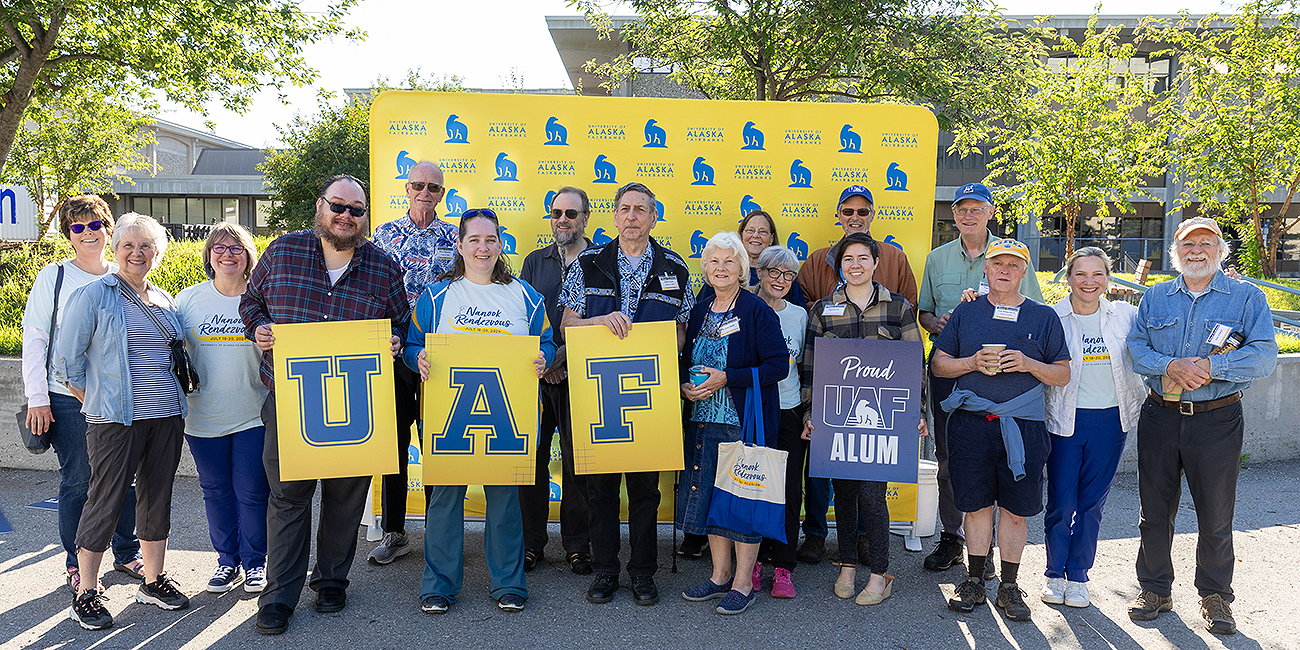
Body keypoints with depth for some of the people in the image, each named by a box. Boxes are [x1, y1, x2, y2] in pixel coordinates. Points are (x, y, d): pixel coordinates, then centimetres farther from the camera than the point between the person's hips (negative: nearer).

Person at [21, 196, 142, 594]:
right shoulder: (54, 276, 0)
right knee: (77, 482, 3)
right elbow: (34, 338, -1)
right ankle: (77, 565, 18)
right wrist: (37, 398, -7)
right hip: (69, 400, -3)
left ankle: (127, 554, 25)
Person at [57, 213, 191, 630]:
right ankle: (86, 593, 14)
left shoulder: (166, 302, 13)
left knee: (157, 498, 11)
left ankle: (154, 581, 24)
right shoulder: (94, 295, -2)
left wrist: (173, 400, 13)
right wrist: (97, 403, -1)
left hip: (167, 417, 5)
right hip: (116, 420, -5)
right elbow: (67, 360, -1)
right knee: (106, 501, -1)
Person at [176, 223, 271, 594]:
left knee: (252, 492, 3)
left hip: (254, 416, -2)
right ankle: (227, 560, 27)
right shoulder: (188, 299, 4)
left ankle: (254, 562, 21)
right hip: (204, 418, 2)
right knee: (216, 491, 12)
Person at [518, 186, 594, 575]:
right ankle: (531, 543, 16)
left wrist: (566, 353, -12)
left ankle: (577, 545, 16)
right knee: (532, 455, 4)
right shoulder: (534, 262, 13)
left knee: (577, 459, 3)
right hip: (536, 375, 3)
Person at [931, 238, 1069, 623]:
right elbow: (938, 364, 9)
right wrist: (973, 363, -9)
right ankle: (974, 582, 19)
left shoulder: (1044, 317, 8)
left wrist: (1028, 364, -11)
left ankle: (1009, 587, 19)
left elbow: (1063, 375, 7)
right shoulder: (965, 313, 10)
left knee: (1015, 508, 5)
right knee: (977, 504, 6)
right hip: (971, 423, 0)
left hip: (1023, 427, 0)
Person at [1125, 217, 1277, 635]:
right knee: (1155, 509, 9)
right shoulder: (1154, 298, 10)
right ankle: (1155, 589, 25)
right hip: (1160, 417, 2)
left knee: (1215, 515, 6)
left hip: (1217, 421, -2)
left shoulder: (1247, 298, 2)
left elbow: (1264, 356, -9)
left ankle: (1215, 596, 25)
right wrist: (1169, 366, -17)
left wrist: (1210, 367, -20)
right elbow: (1136, 349, 1)